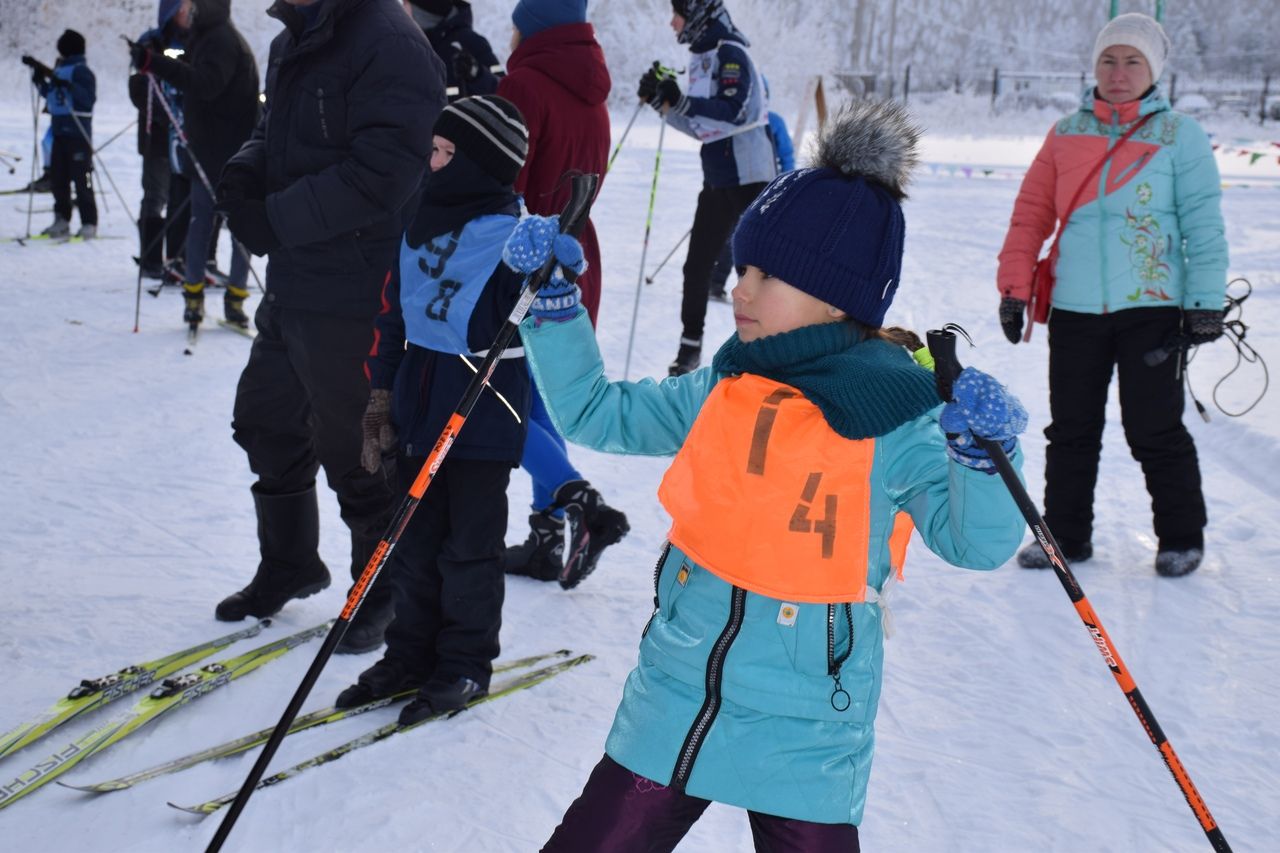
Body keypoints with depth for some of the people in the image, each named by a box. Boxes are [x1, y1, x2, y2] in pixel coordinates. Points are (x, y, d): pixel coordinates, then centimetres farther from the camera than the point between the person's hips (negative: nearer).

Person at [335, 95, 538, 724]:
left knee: (469, 547, 5)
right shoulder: (420, 224, 8)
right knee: (415, 541, 15)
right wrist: (380, 399, 13)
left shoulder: (514, 238, -11)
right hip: (418, 411, 6)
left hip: (482, 419, -6)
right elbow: (392, 316, 14)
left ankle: (466, 665, 20)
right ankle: (412, 652, 29)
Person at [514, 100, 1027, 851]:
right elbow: (595, 413, 12)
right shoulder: (724, 390, 2)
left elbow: (972, 540, -15)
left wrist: (984, 458, -34)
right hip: (674, 707, 5)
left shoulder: (896, 418, -12)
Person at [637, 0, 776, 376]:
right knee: (697, 264, 10)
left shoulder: (730, 54, -13)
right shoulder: (701, 57, 14)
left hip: (749, 176, -9)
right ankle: (690, 345, 20)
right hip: (718, 178, 9)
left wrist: (679, 101, -29)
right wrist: (663, 102, 4)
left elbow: (734, 112, -26)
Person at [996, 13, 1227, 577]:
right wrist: (1014, 289, 1)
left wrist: (1205, 301, -7)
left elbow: (1203, 223, -2)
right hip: (1074, 309, 3)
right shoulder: (1066, 134, 9)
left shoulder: (1179, 135, 0)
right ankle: (1065, 535, 24)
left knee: (1154, 431, 2)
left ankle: (1181, 538, 19)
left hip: (1152, 308, -3)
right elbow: (1031, 213, 8)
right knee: (1071, 430, 10)